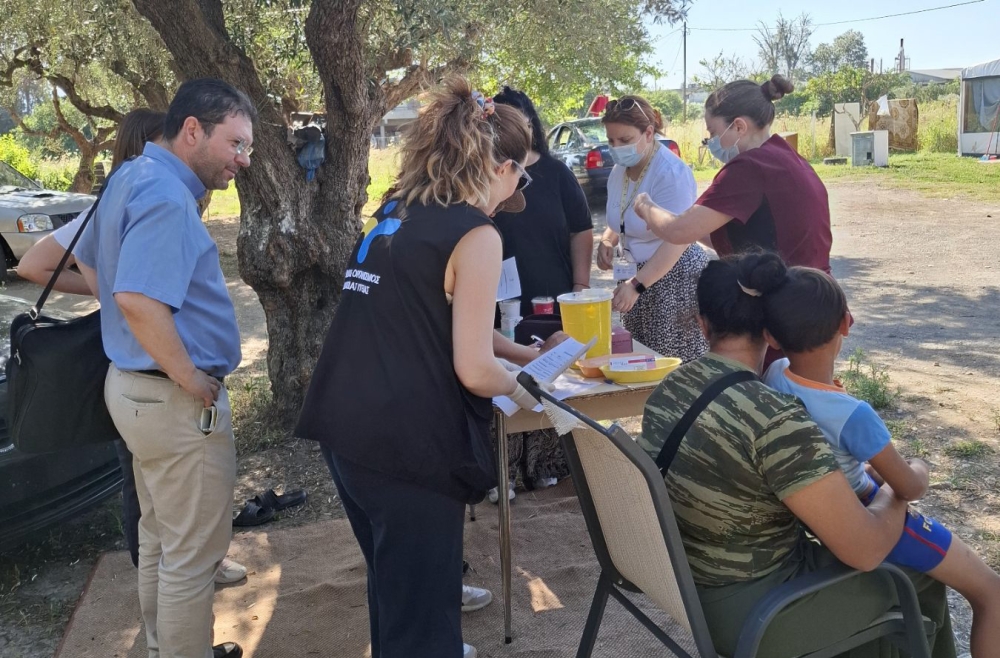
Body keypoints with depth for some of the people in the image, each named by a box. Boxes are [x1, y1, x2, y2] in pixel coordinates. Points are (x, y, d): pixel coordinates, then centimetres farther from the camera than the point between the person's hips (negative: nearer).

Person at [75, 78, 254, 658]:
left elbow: (89, 263, 23)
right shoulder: (166, 195, -22)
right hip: (177, 401, -11)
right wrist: (194, 381, -22)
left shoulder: (131, 177, 10)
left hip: (136, 383, 11)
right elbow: (139, 300, -34)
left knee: (160, 540, 23)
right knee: (193, 555, 3)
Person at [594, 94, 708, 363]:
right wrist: (607, 241, 1)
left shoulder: (671, 172, -18)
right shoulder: (619, 171, 8)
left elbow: (677, 239, -24)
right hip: (636, 279, 8)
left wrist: (637, 285, -29)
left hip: (673, 280, -8)